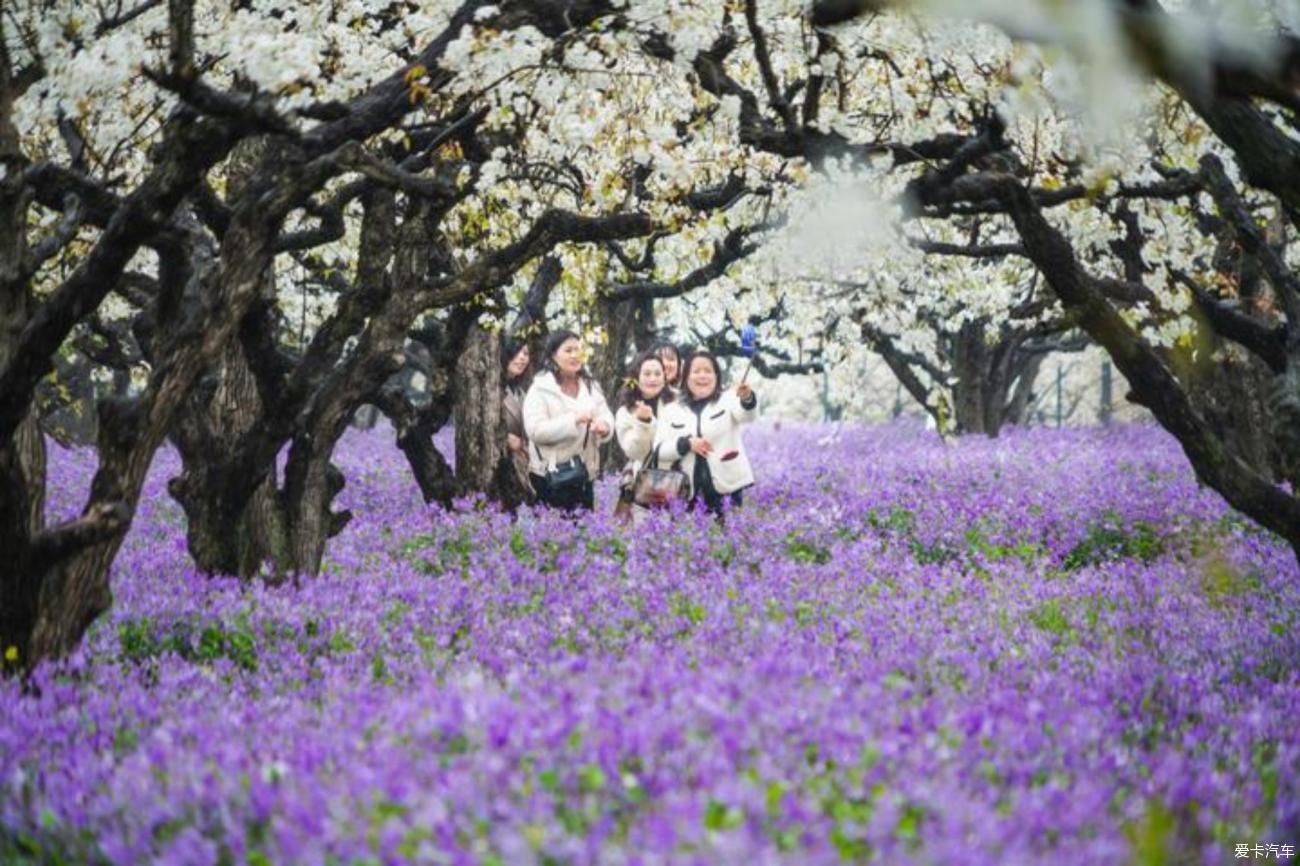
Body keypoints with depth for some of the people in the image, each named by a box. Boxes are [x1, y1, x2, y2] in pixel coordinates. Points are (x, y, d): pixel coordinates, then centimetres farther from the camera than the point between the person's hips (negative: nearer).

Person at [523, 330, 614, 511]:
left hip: (585, 474, 5)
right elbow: (535, 430, -18)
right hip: (550, 477, -5)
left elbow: (606, 417, 2)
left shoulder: (591, 386, 12)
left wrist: (604, 426, -22)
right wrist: (573, 420, -28)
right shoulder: (540, 389, -7)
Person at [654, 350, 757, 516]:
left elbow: (745, 413, -18)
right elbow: (659, 450, 5)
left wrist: (747, 398, -42)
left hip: (731, 490, -2)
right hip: (693, 495, 2)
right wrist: (687, 444, -13)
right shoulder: (671, 411, 11)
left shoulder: (728, 399, 5)